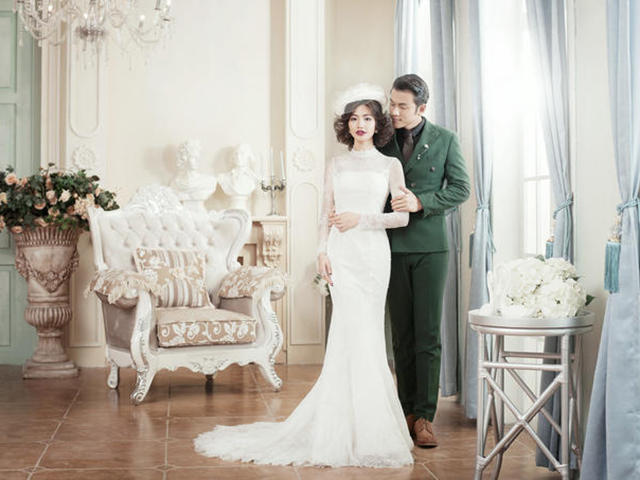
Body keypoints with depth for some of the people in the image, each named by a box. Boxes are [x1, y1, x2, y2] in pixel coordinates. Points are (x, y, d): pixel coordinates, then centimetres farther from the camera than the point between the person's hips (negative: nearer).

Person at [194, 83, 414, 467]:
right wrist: (322, 251, -1)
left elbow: (403, 216, 1)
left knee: (360, 333, 0)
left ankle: (346, 424, 11)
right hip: (341, 252, 1)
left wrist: (361, 218, -7)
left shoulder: (390, 165, 8)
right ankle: (364, 426, 3)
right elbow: (327, 215, 11)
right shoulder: (335, 165, 13)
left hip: (373, 252, 0)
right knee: (357, 332, -6)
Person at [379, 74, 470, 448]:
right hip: (394, 247, 2)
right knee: (402, 334, 7)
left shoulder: (445, 140, 2)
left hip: (430, 246, -2)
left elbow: (461, 188, -1)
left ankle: (424, 416, 3)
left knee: (428, 334, -3)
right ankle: (408, 410, 15)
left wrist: (421, 201, -14)